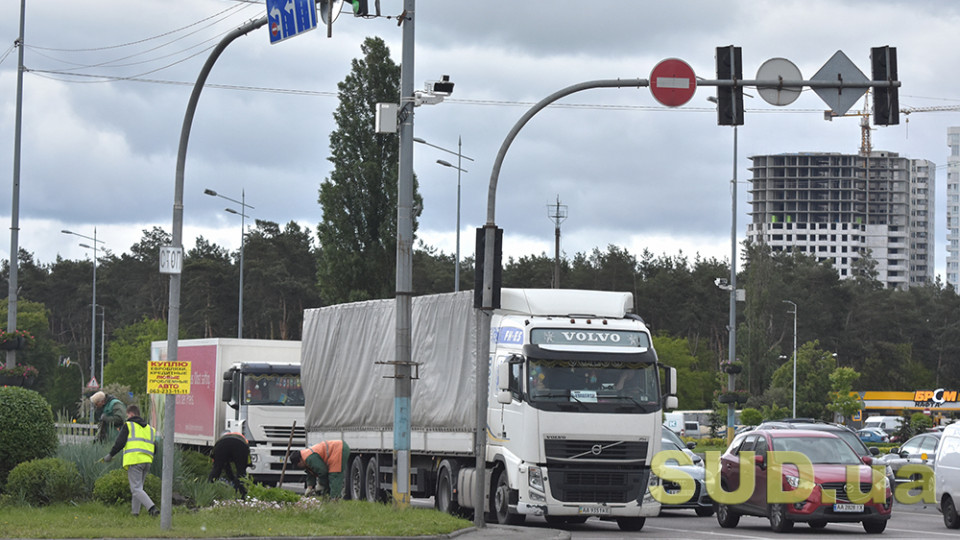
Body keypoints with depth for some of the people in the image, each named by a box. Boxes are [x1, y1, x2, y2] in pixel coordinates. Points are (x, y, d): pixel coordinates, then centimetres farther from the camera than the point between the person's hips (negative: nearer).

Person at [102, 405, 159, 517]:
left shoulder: (128, 425, 3)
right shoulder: (149, 428, 22)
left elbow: (120, 443, -5)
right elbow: (154, 447, 21)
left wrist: (110, 455, 6)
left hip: (134, 460, -6)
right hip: (146, 461, 6)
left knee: (136, 489, -9)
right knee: (138, 487, 18)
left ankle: (152, 508, -27)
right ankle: (135, 511, 15)